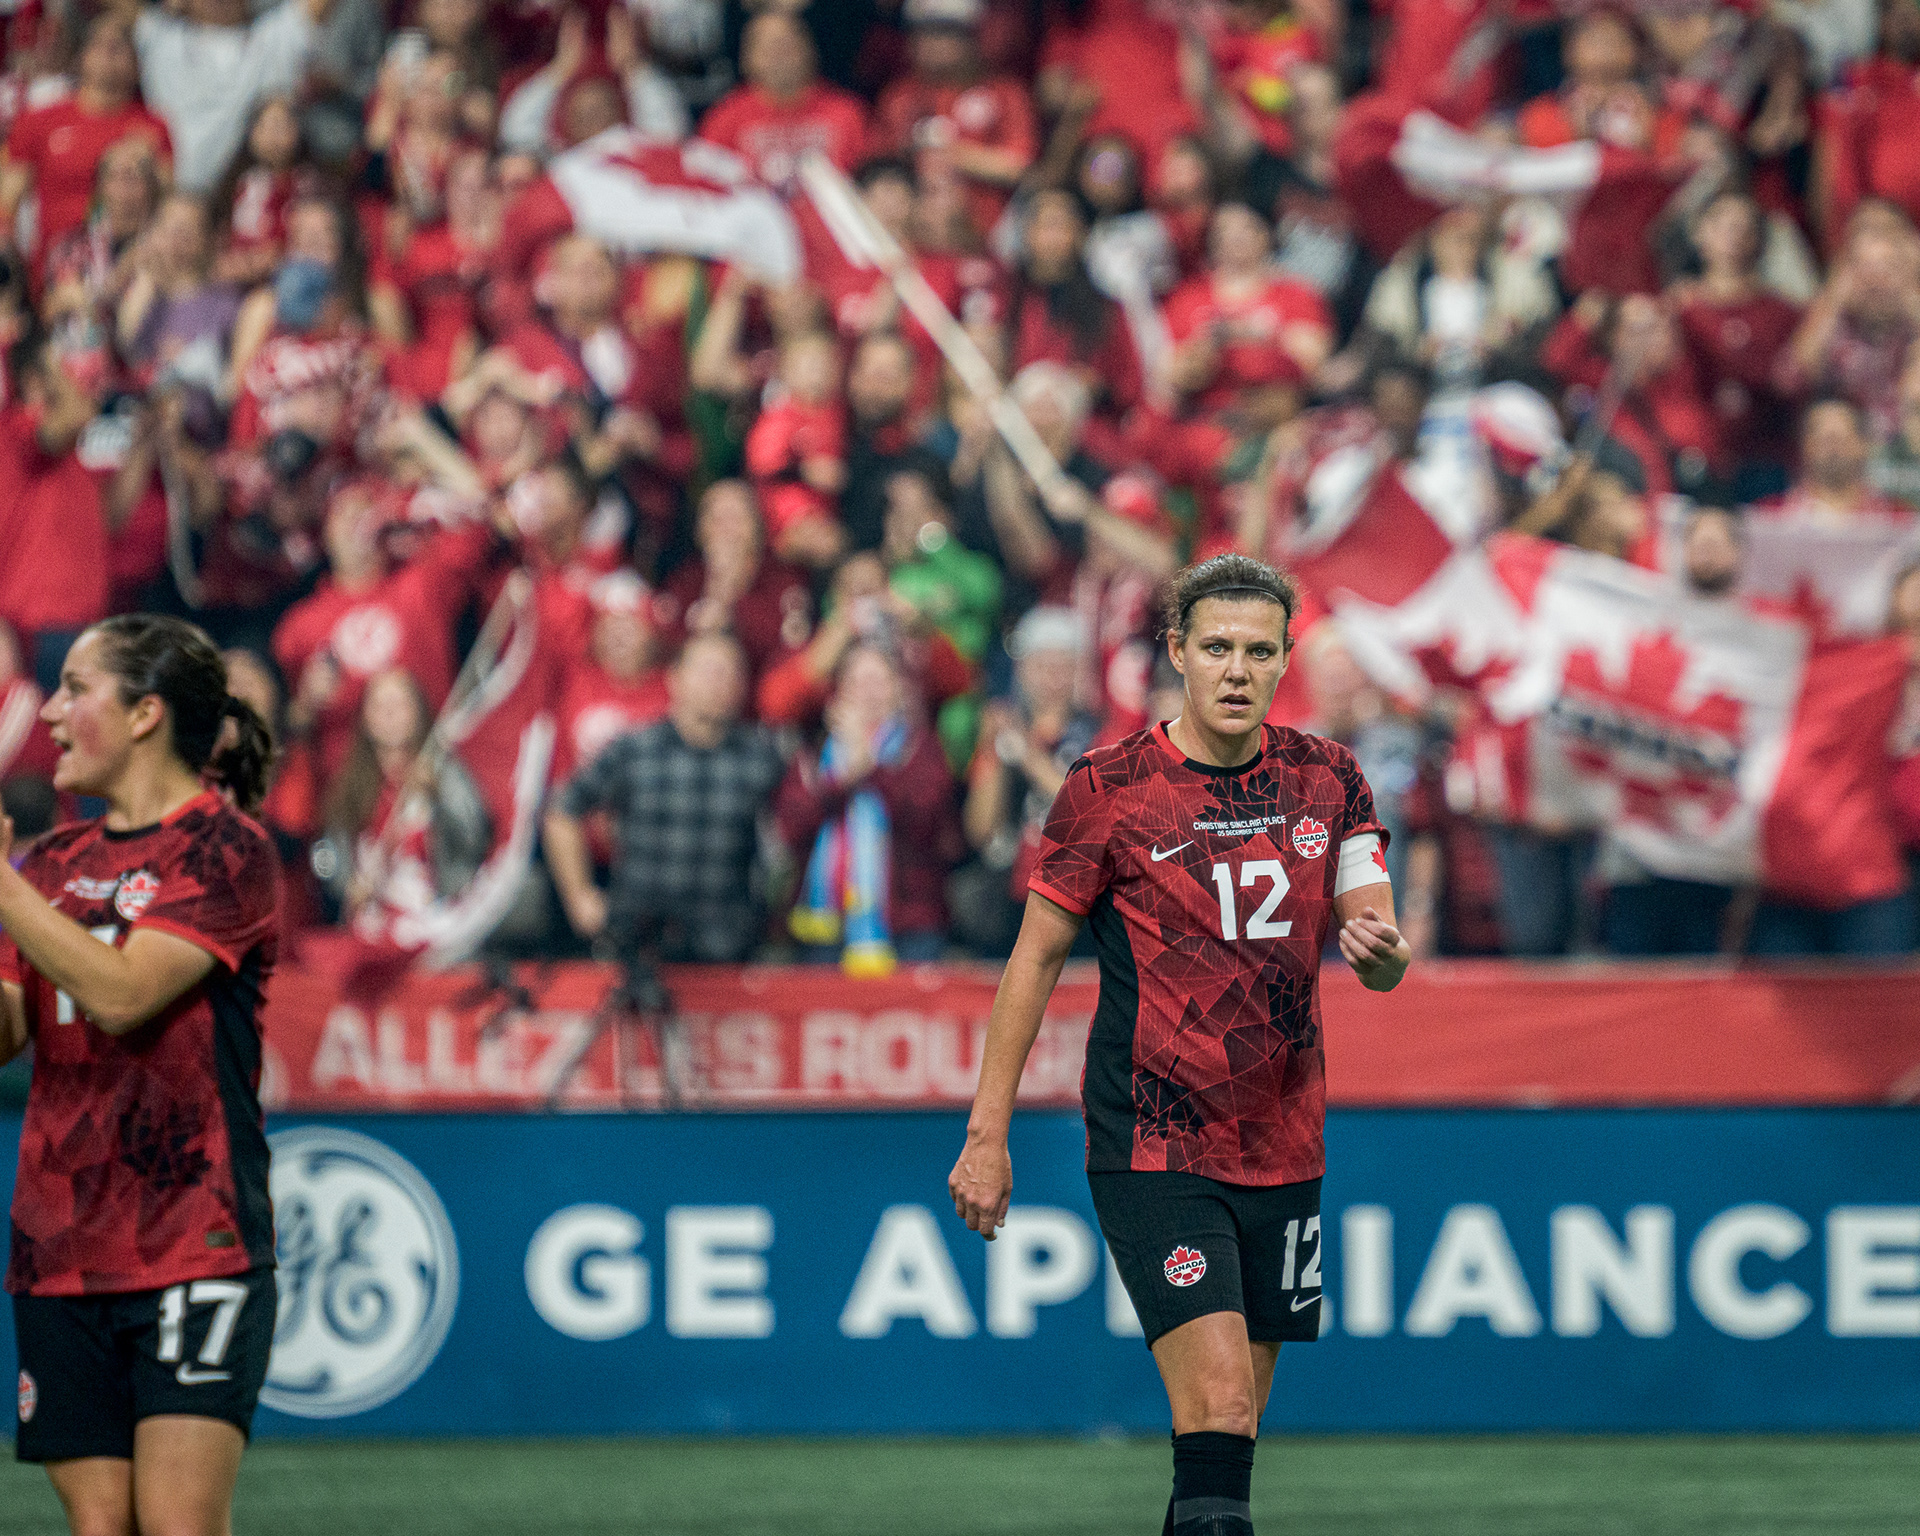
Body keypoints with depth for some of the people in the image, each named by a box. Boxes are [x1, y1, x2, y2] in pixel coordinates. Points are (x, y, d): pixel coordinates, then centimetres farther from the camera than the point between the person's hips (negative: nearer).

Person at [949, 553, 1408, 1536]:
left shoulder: (1328, 780, 4)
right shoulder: (1110, 787, -7)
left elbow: (1382, 959, 5)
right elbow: (1036, 956, 0)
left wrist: (1380, 949, -20)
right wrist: (987, 1133, -3)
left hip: (1283, 1152, 5)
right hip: (1151, 1151, -5)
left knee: (1230, 1427, 9)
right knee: (1219, 1406, -19)